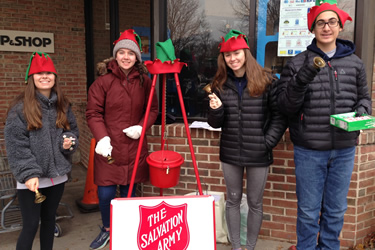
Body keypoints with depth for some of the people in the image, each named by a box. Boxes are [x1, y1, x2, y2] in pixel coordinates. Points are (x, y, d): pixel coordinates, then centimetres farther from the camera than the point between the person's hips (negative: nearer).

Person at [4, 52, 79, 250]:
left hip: (57, 175, 5)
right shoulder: (20, 108, -9)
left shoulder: (63, 105, 8)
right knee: (31, 225, 0)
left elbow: (72, 130, 17)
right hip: (31, 178, -5)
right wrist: (28, 173, -19)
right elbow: (15, 145, -12)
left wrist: (69, 141, -6)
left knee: (49, 219, 17)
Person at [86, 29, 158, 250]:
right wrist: (102, 137, -18)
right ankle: (107, 229, 30)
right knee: (106, 194, 1)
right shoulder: (103, 81, -4)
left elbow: (152, 110, 9)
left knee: (129, 193, 12)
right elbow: (93, 113, -5)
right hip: (109, 148, -1)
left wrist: (141, 127, -8)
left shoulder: (144, 82, 2)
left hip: (135, 147, 2)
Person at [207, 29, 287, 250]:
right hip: (230, 153, 3)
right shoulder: (220, 84, 4)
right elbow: (216, 124, 6)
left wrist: (268, 142, -10)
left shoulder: (266, 81, -6)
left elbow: (280, 116, -3)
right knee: (233, 200, 14)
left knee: (255, 202, 11)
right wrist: (215, 109, -14)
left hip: (258, 155, -3)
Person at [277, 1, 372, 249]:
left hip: (344, 149, 3)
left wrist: (361, 112, -8)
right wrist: (301, 79, -22)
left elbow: (364, 98, 15)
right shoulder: (298, 63, -2)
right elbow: (286, 106, -5)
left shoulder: (354, 63, 5)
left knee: (336, 210, 16)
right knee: (308, 211, 9)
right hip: (309, 151, -2)